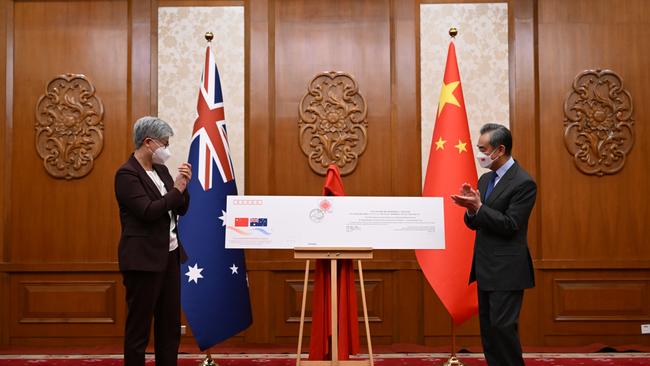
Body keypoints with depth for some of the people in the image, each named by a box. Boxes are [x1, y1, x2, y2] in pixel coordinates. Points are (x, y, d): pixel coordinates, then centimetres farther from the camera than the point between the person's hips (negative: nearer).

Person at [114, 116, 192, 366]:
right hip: (144, 258, -8)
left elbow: (180, 209, 13)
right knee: (139, 326, 0)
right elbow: (148, 211, -23)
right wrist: (176, 190, -13)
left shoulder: (160, 170, 12)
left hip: (169, 254, 8)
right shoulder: (127, 174, -13)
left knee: (171, 324, 11)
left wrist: (183, 186, -4)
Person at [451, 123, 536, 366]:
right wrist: (471, 209, -9)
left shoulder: (523, 183, -13)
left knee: (503, 327, -8)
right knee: (487, 328, 12)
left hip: (506, 271, -8)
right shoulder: (485, 179, 12)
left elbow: (510, 225, -19)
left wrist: (479, 207, -21)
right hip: (486, 269, 9)